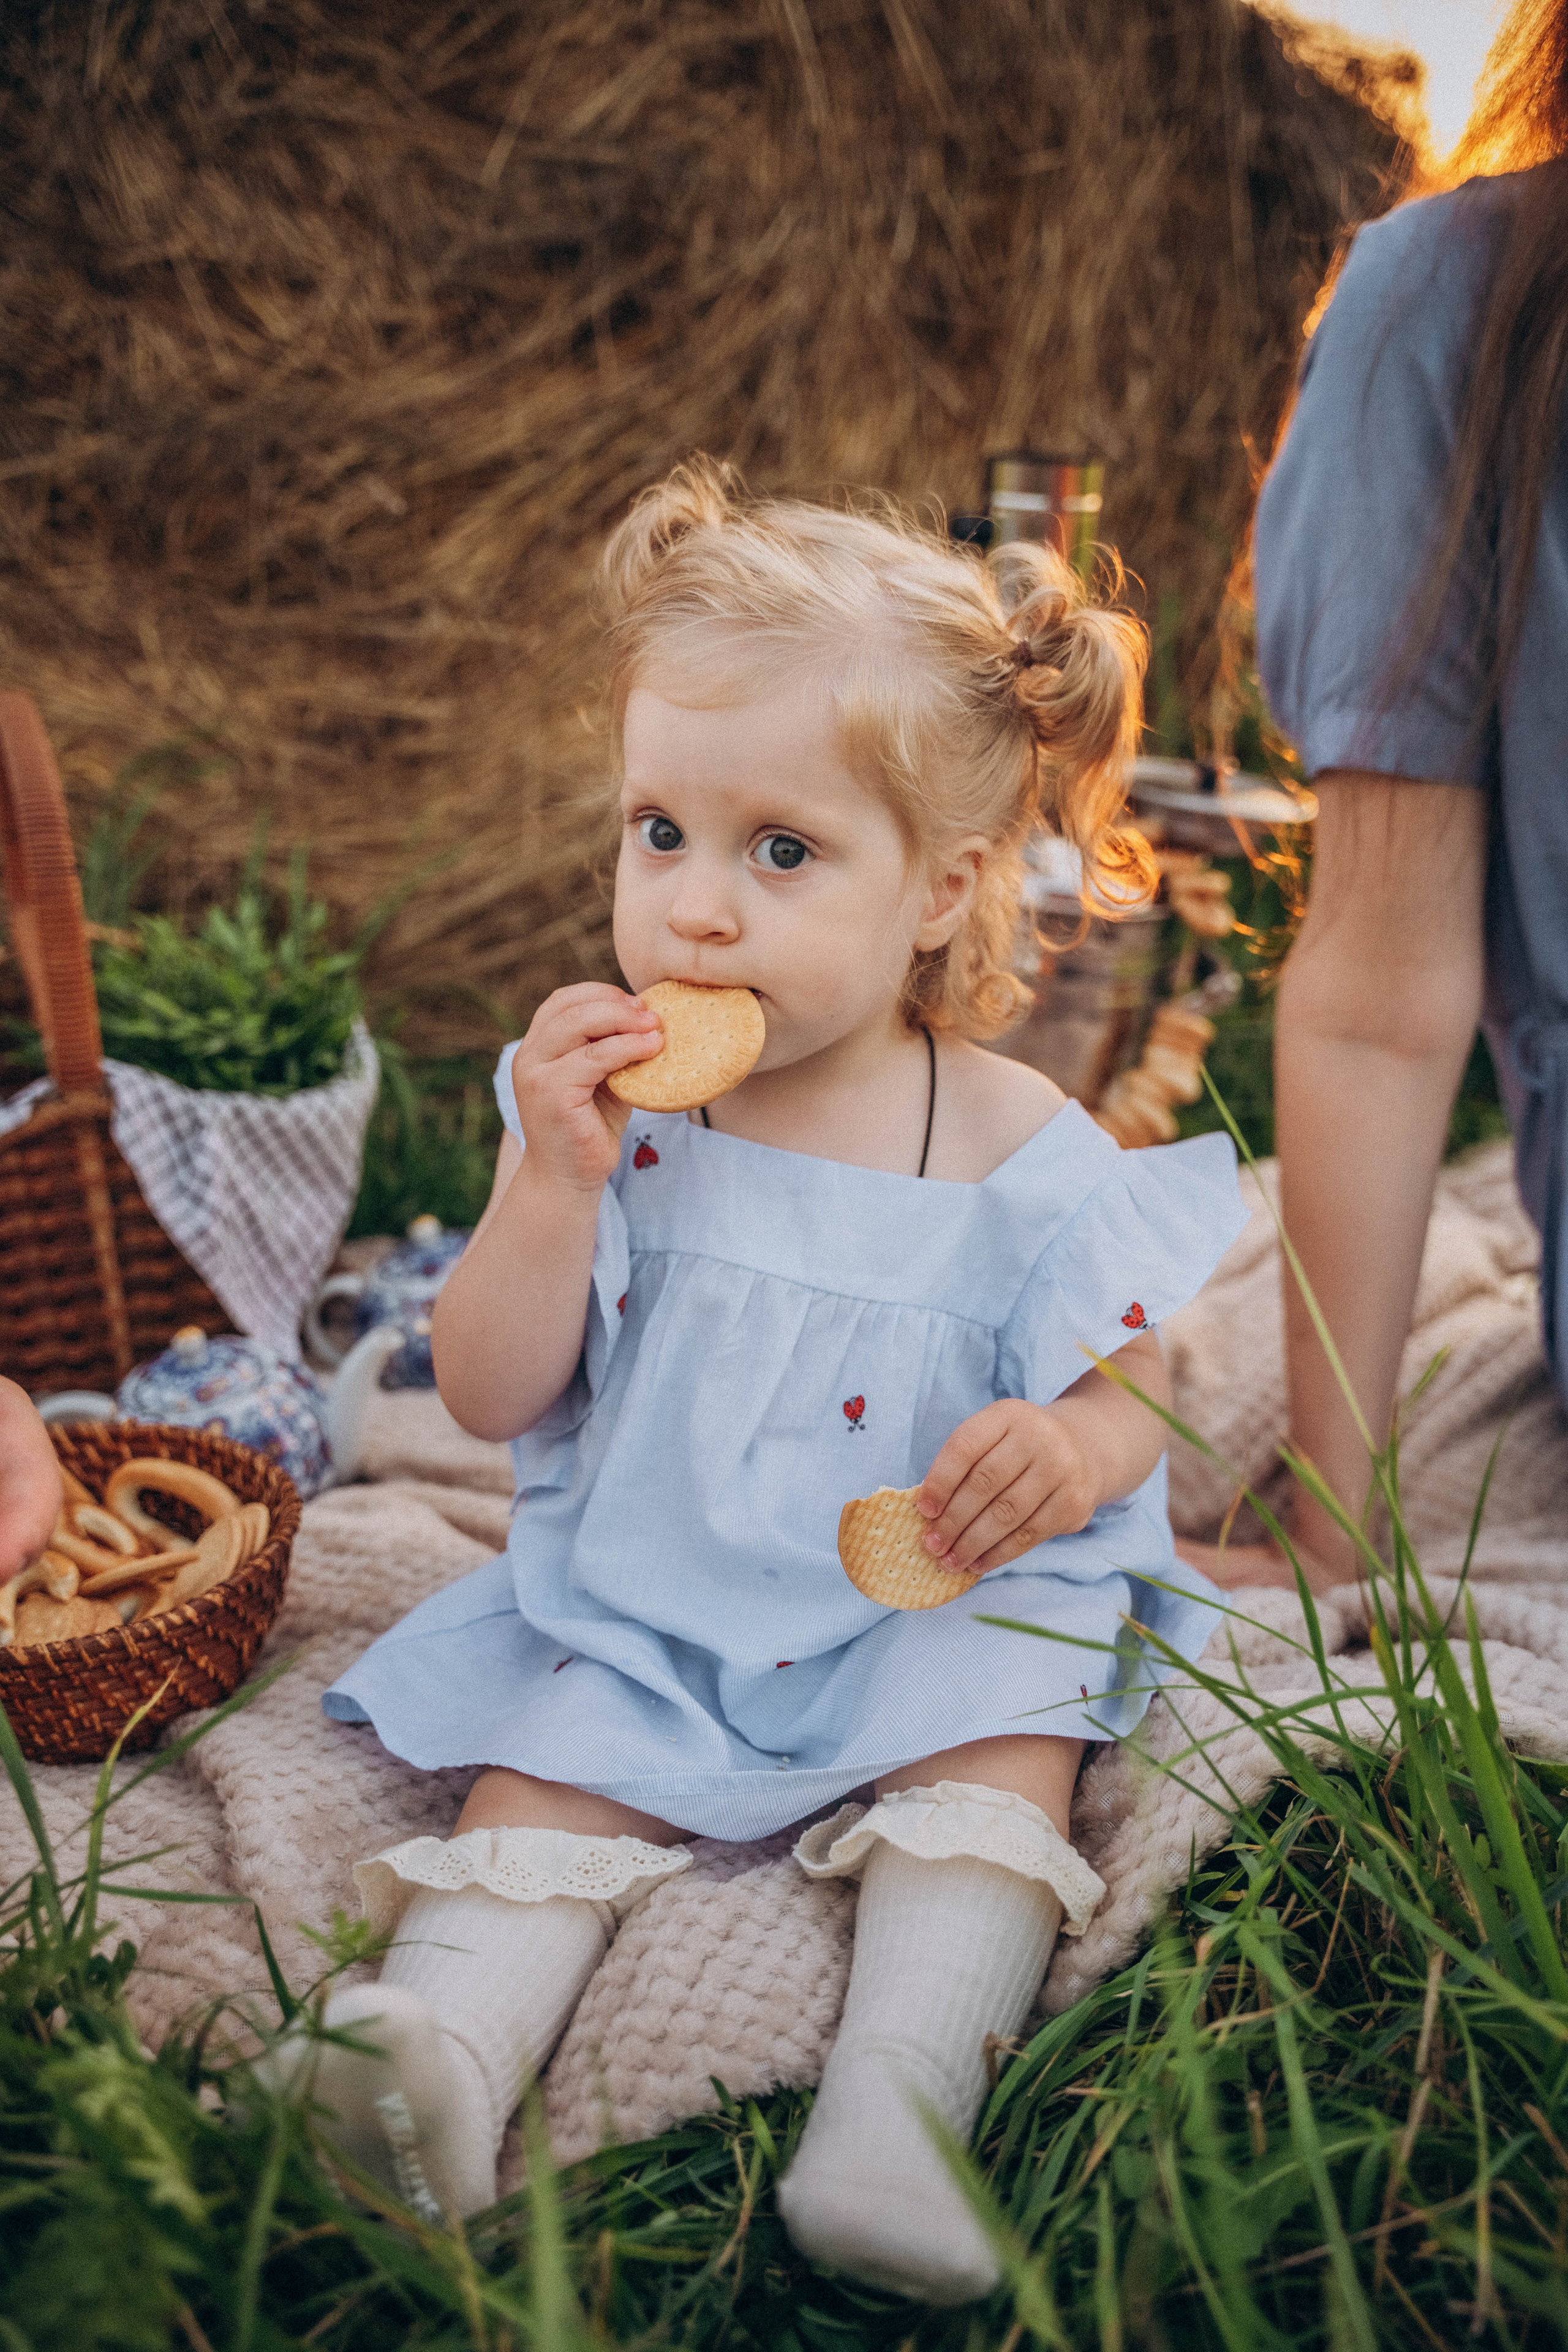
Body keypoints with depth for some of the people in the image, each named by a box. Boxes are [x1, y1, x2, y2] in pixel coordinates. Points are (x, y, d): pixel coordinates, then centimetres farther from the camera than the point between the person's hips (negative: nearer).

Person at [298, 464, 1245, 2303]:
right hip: (637, 1612, 2)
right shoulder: (606, 1105, -5)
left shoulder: (1021, 1155, -10)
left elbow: (1131, 1386, 0)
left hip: (936, 1612, -1)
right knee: (553, 1764, -21)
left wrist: (1073, 1453, -26)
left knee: (1003, 1747, -26)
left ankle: (896, 2110, -32)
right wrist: (556, 1181, -22)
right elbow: (492, 1397, -6)